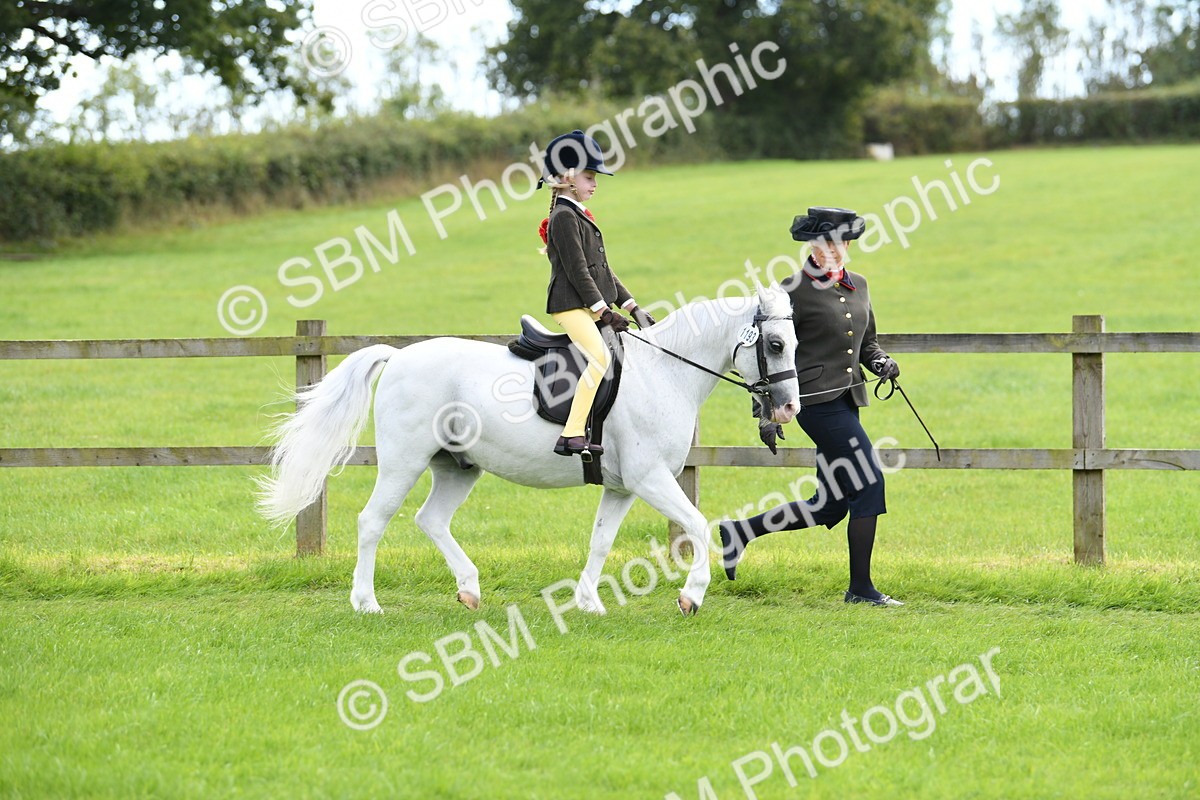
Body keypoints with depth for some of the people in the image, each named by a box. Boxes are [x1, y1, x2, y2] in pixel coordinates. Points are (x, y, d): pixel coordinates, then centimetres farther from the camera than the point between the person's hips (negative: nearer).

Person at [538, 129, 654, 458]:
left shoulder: (580, 216, 21)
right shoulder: (564, 218, -10)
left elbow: (602, 269, 22)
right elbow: (577, 270, -17)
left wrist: (631, 306, 16)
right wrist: (602, 310, -19)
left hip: (590, 305, 10)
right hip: (571, 304, -10)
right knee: (599, 357, -27)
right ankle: (571, 436, -30)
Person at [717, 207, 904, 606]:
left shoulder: (858, 286, 13)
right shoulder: (796, 290, -8)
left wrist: (880, 362, 1)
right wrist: (766, 413, -9)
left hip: (846, 400, 8)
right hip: (818, 400, -8)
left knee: (830, 506, 8)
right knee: (868, 483, -10)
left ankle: (738, 532, 21)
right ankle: (861, 588, -1)